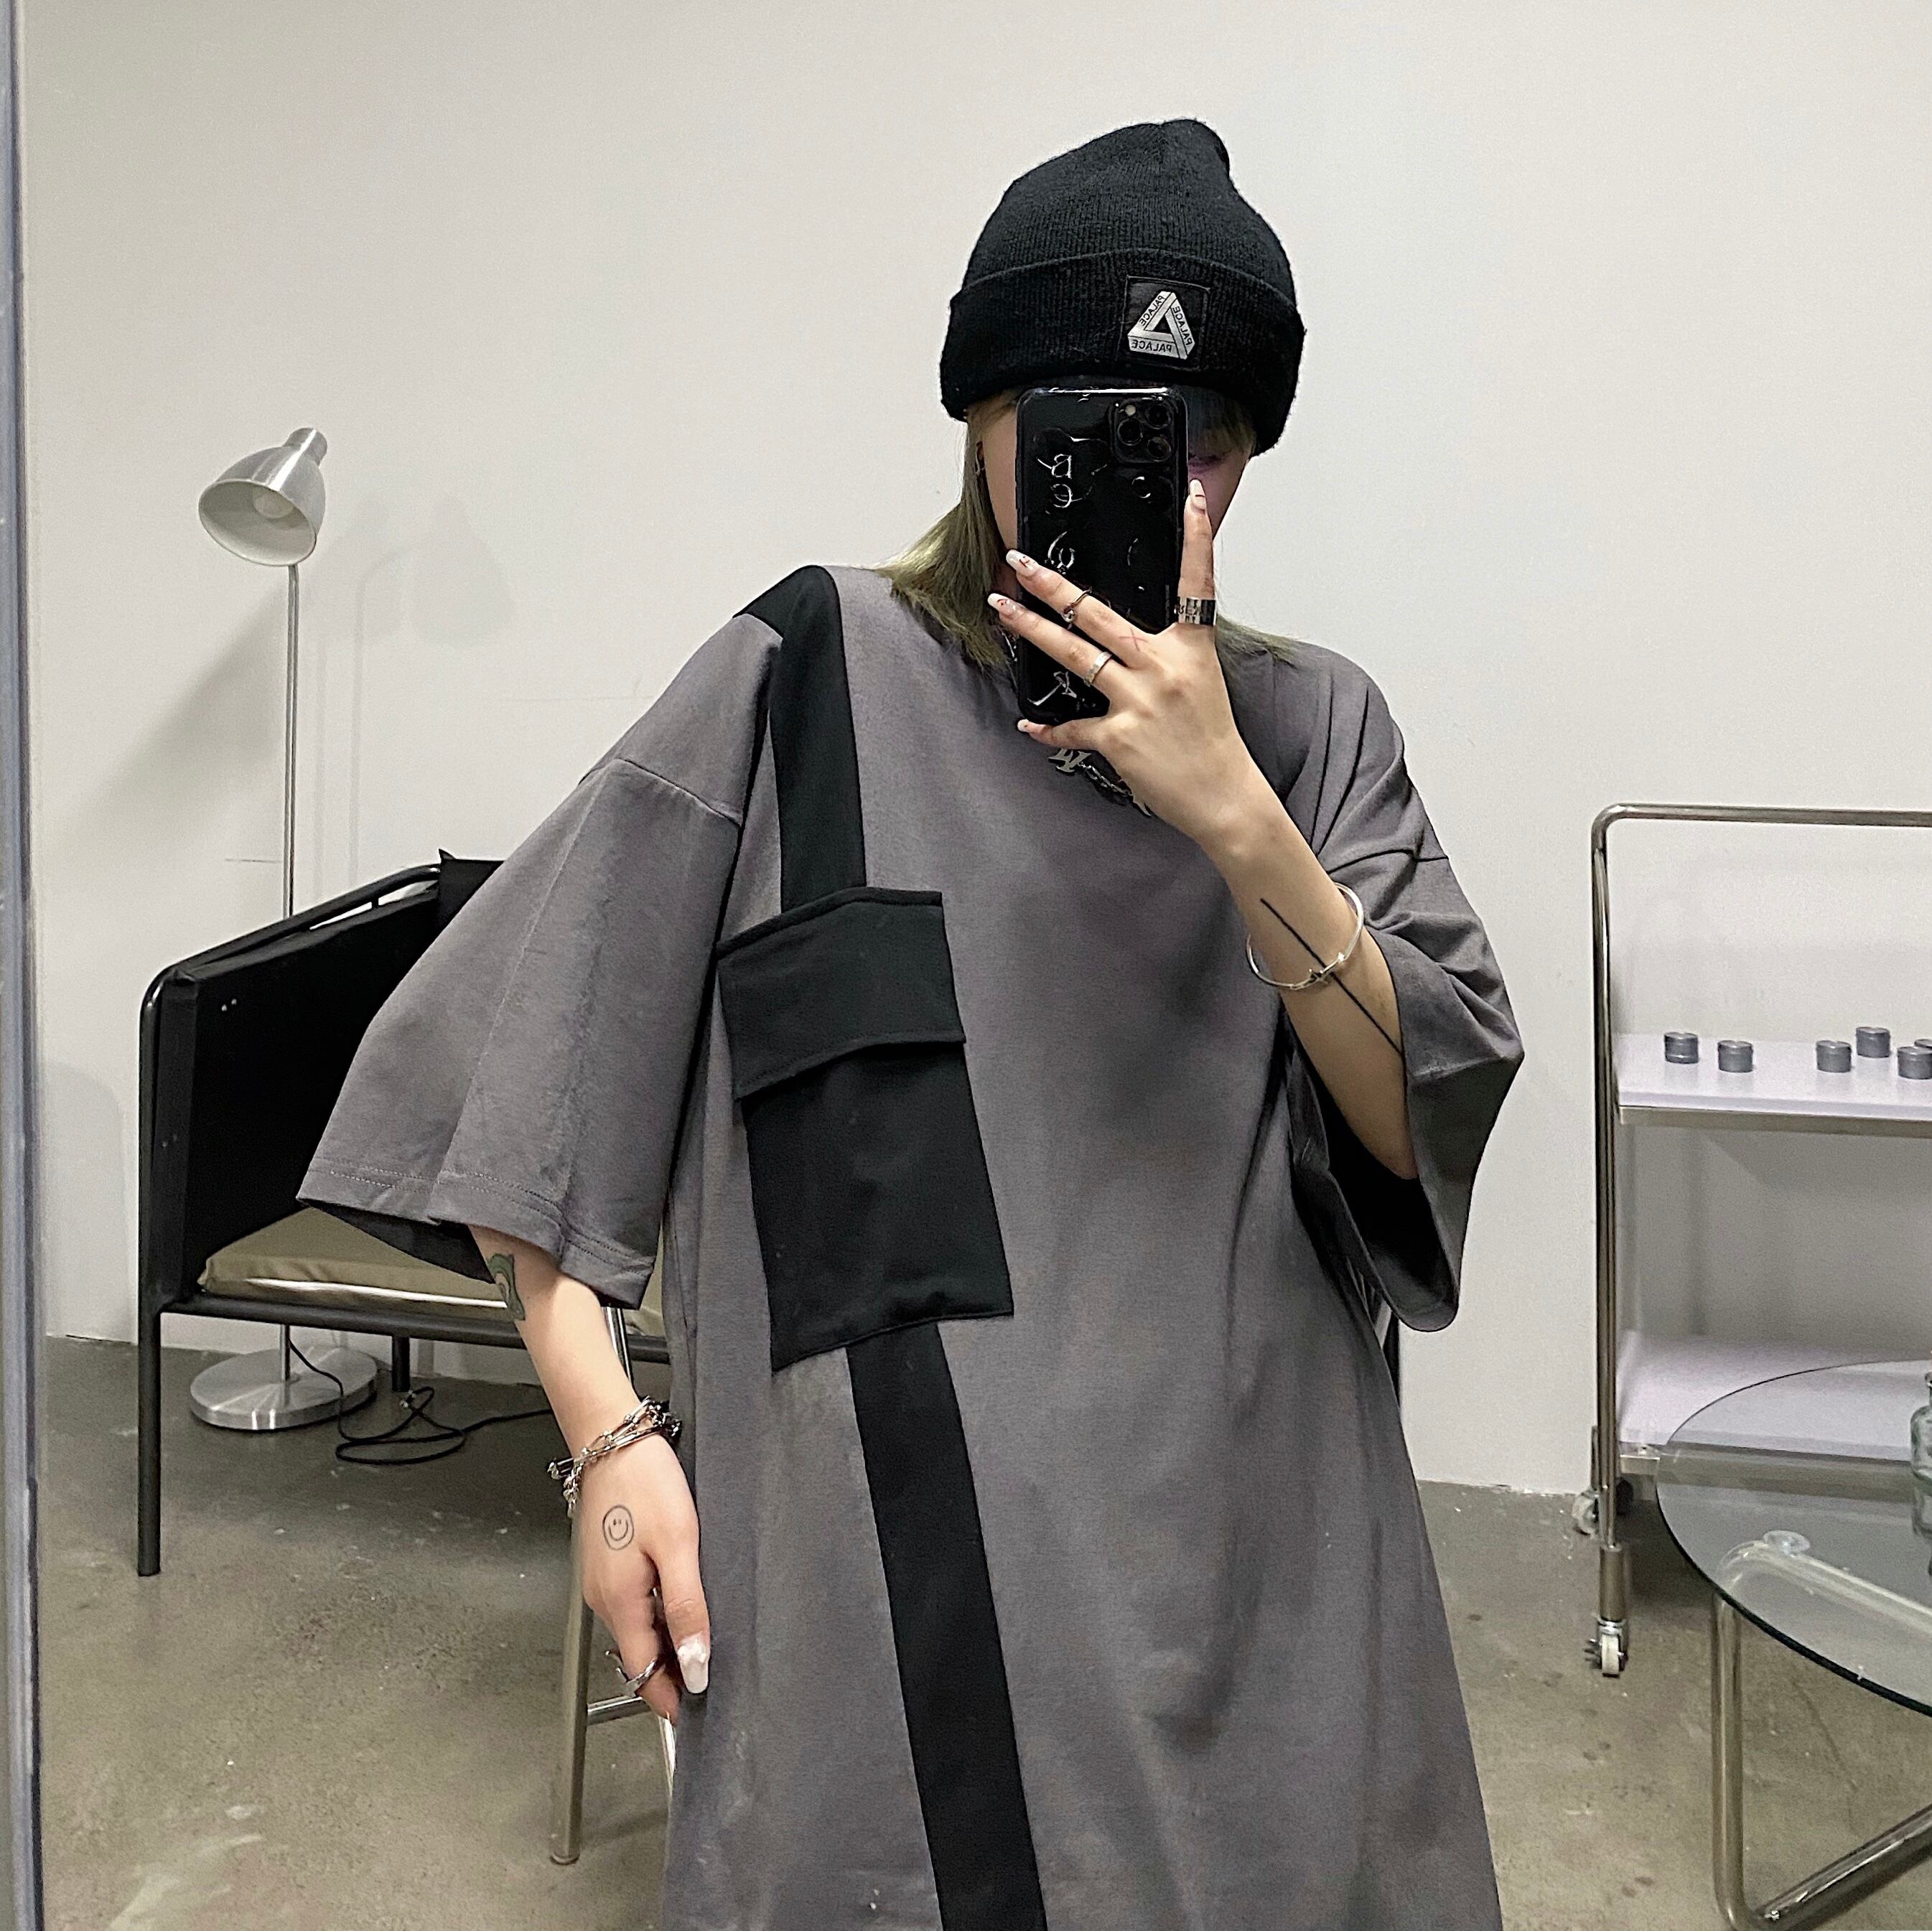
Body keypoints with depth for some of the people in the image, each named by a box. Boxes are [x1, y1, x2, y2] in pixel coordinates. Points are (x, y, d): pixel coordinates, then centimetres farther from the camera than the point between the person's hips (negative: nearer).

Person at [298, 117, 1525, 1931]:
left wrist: (1231, 814, -16)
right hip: (896, 1562, -2)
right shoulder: (803, 678, -2)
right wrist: (611, 1433, -7)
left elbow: (1421, 1131, -4)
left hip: (1254, 1565, 3)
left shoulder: (1310, 728, 5)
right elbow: (527, 1073, 0)